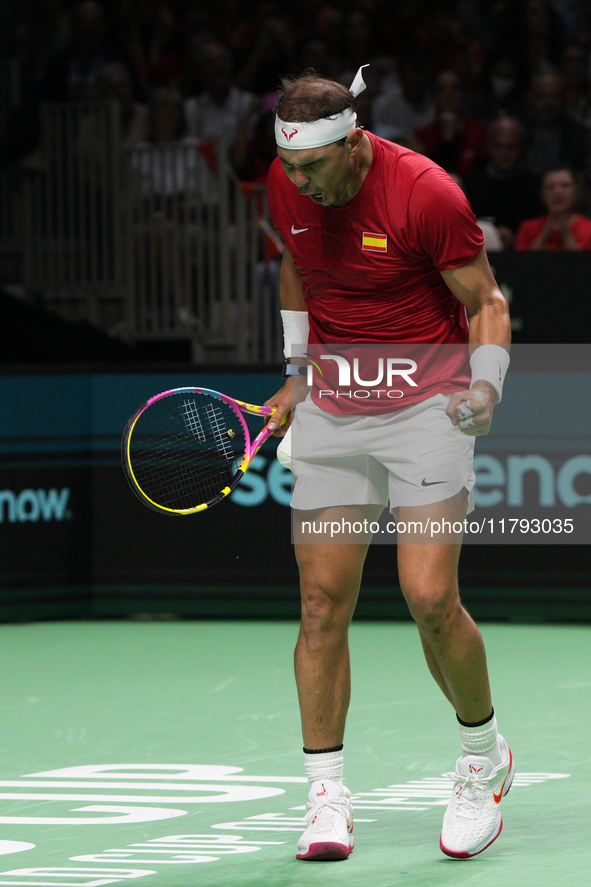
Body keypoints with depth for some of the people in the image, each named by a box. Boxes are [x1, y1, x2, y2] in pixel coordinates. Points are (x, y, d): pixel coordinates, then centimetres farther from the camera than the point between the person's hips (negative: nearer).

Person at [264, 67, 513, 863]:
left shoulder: (426, 193, -19)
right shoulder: (287, 187, -2)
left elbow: (485, 300, -8)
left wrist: (486, 382, -23)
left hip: (426, 407, -4)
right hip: (331, 412, 4)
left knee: (431, 599, -12)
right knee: (323, 602, -3)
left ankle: (485, 757, 13)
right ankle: (326, 796, 4)